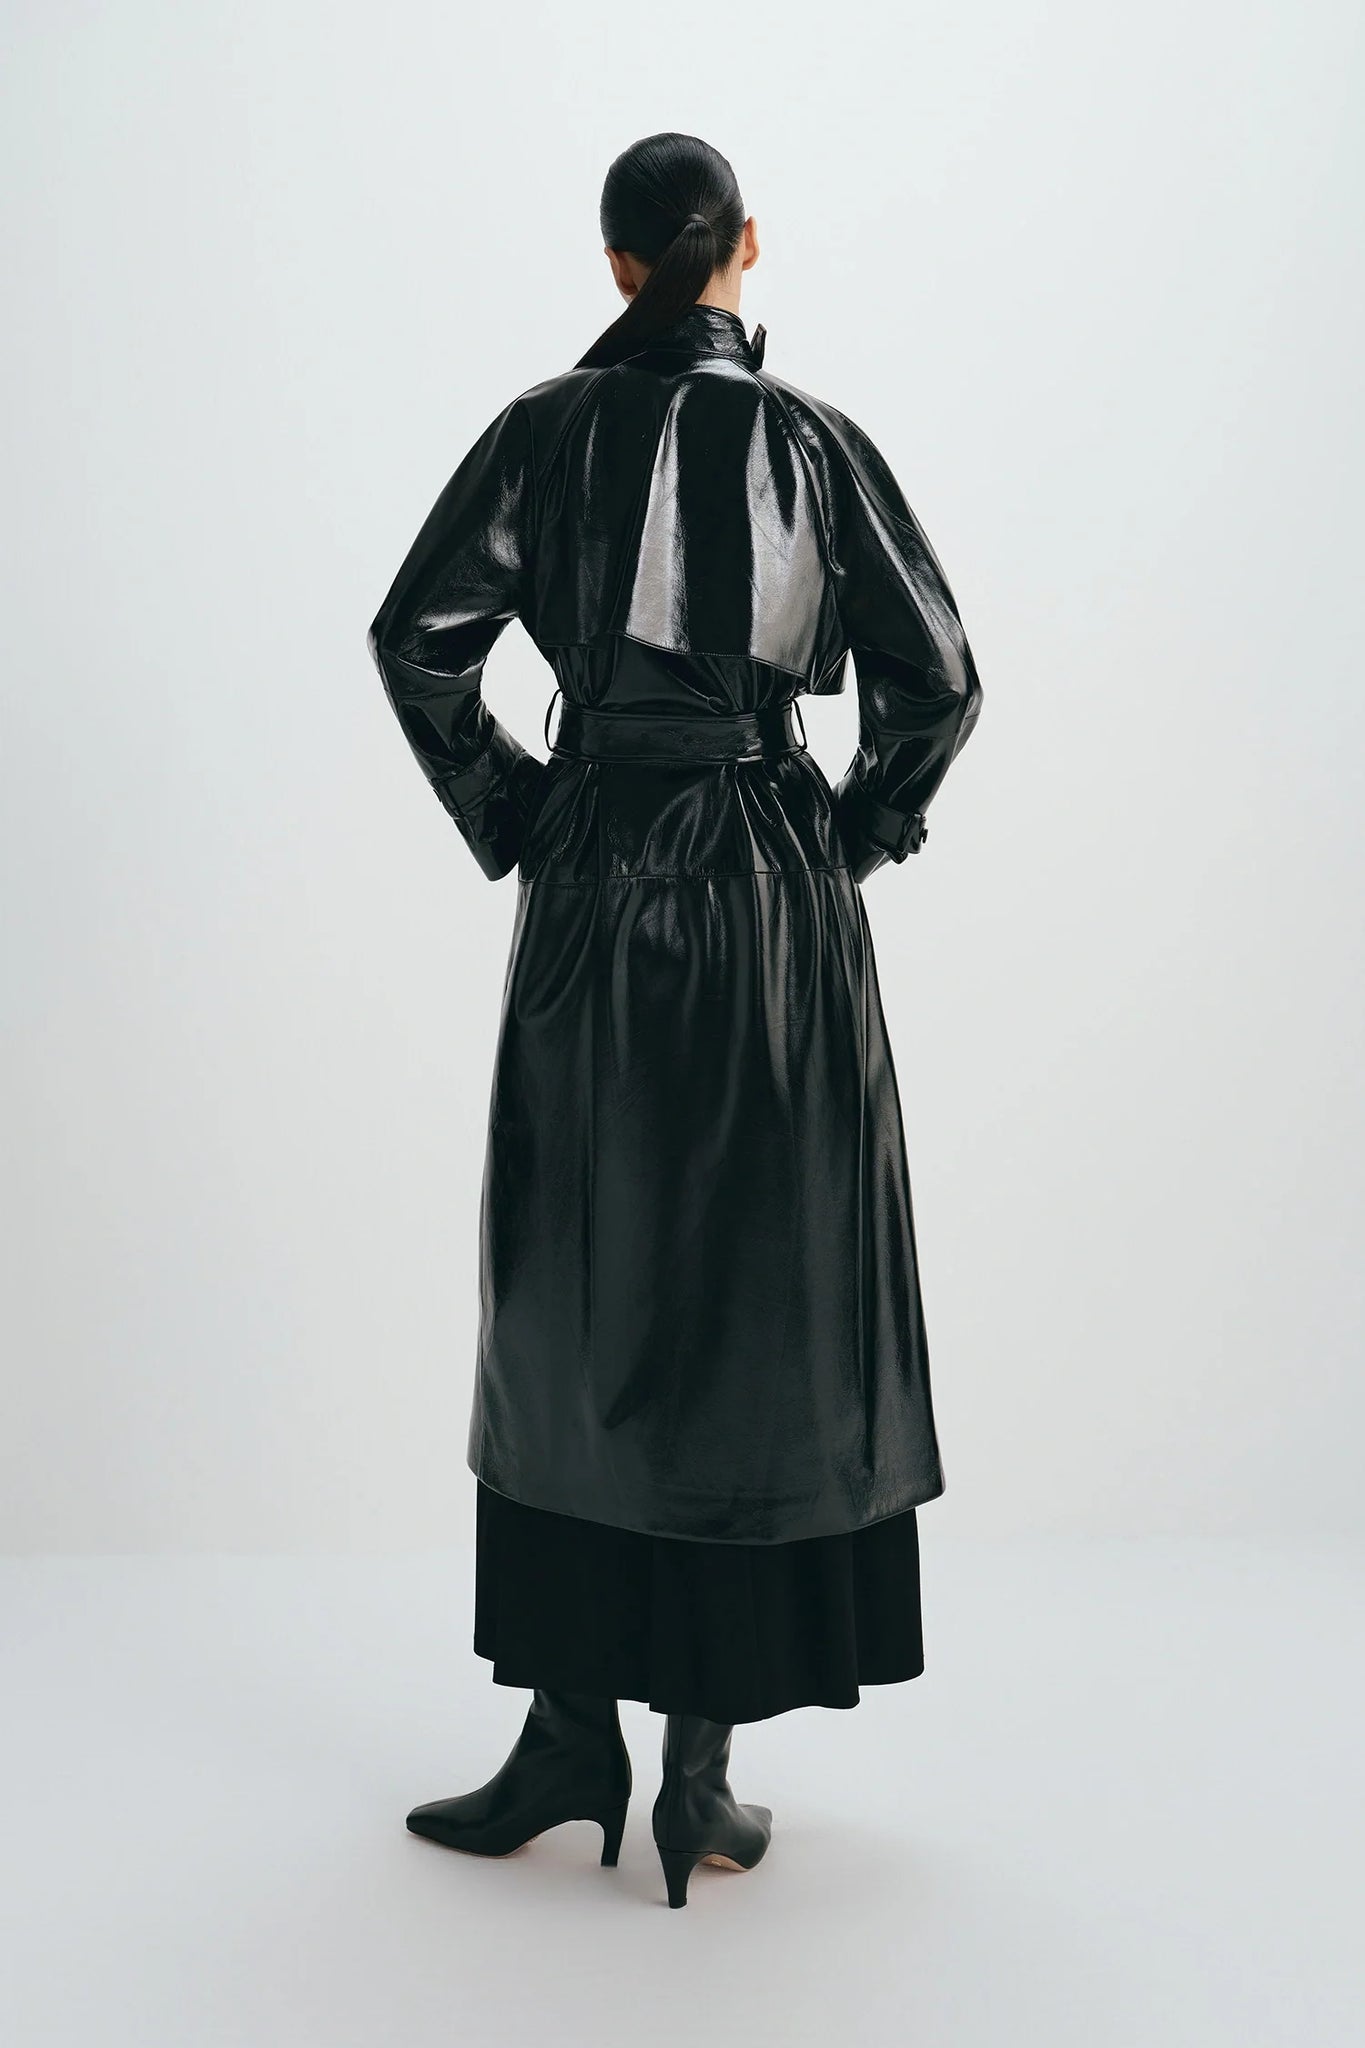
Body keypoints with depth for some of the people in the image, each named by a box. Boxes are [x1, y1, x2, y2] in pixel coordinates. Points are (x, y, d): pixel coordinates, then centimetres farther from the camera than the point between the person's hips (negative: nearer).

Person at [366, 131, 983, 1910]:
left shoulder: (549, 429, 2)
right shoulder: (816, 440, 1)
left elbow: (421, 639, -6)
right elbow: (938, 681, -2)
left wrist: (513, 825, 4)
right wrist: (855, 842, 9)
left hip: (594, 894, 1)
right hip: (778, 904, 0)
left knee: (581, 1305, 10)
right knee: (761, 1312, 5)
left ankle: (574, 1731, 16)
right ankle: (702, 1767, 10)